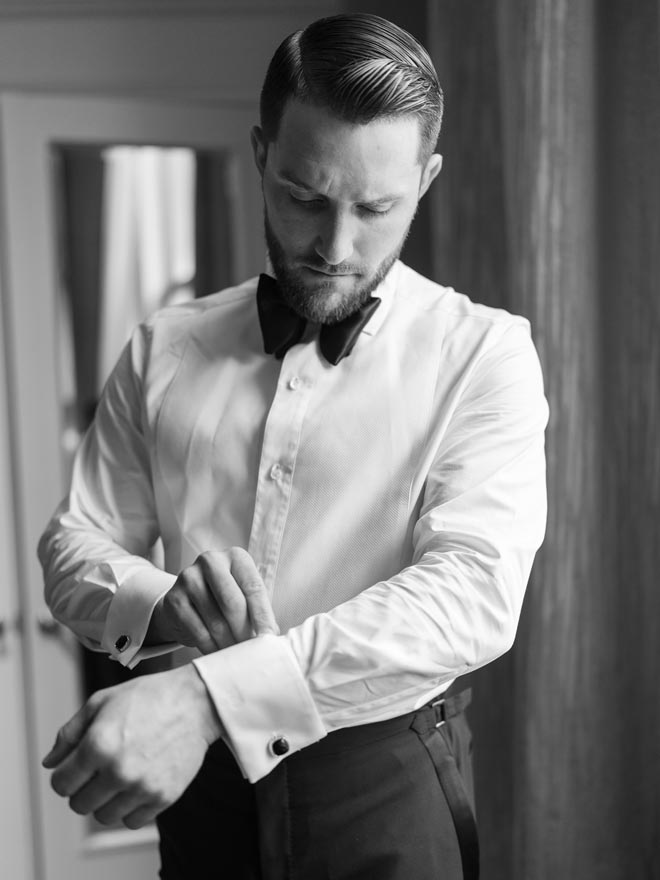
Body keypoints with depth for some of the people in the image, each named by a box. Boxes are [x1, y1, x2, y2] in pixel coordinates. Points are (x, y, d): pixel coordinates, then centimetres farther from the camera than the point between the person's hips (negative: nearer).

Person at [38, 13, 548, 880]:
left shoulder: (483, 351, -8)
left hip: (385, 782, -3)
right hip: (205, 785, 3)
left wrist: (206, 696, -30)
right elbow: (71, 547, 4)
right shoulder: (165, 349, 3)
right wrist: (160, 599, -20)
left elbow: (474, 591, -21)